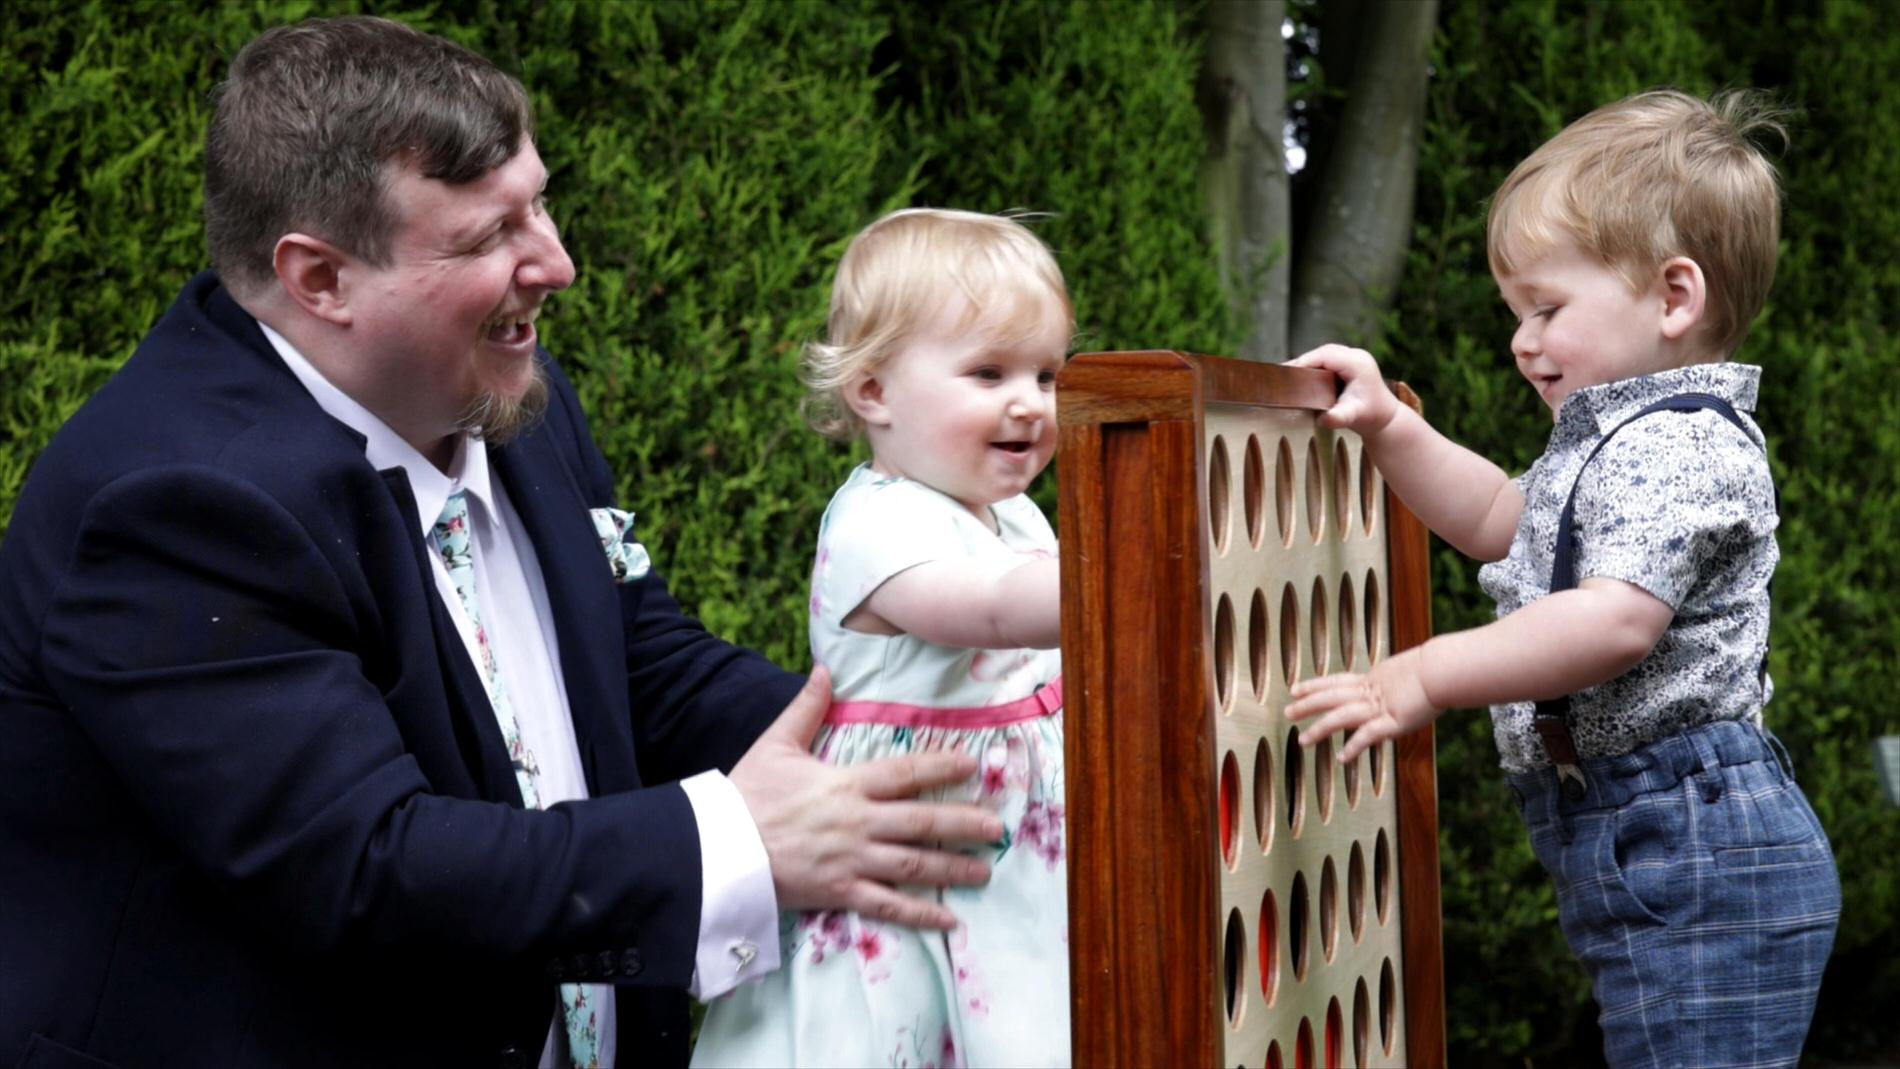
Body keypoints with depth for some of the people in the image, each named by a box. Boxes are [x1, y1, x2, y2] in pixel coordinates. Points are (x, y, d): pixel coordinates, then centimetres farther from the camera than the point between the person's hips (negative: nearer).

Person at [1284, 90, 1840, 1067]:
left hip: (1695, 858, -11)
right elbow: (1501, 520, 36)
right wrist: (1387, 428, 25)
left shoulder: (1679, 448, -15)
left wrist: (1426, 677, -26)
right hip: (1642, 848, 11)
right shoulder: (1616, 441, 20)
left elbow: (1618, 621, -27)